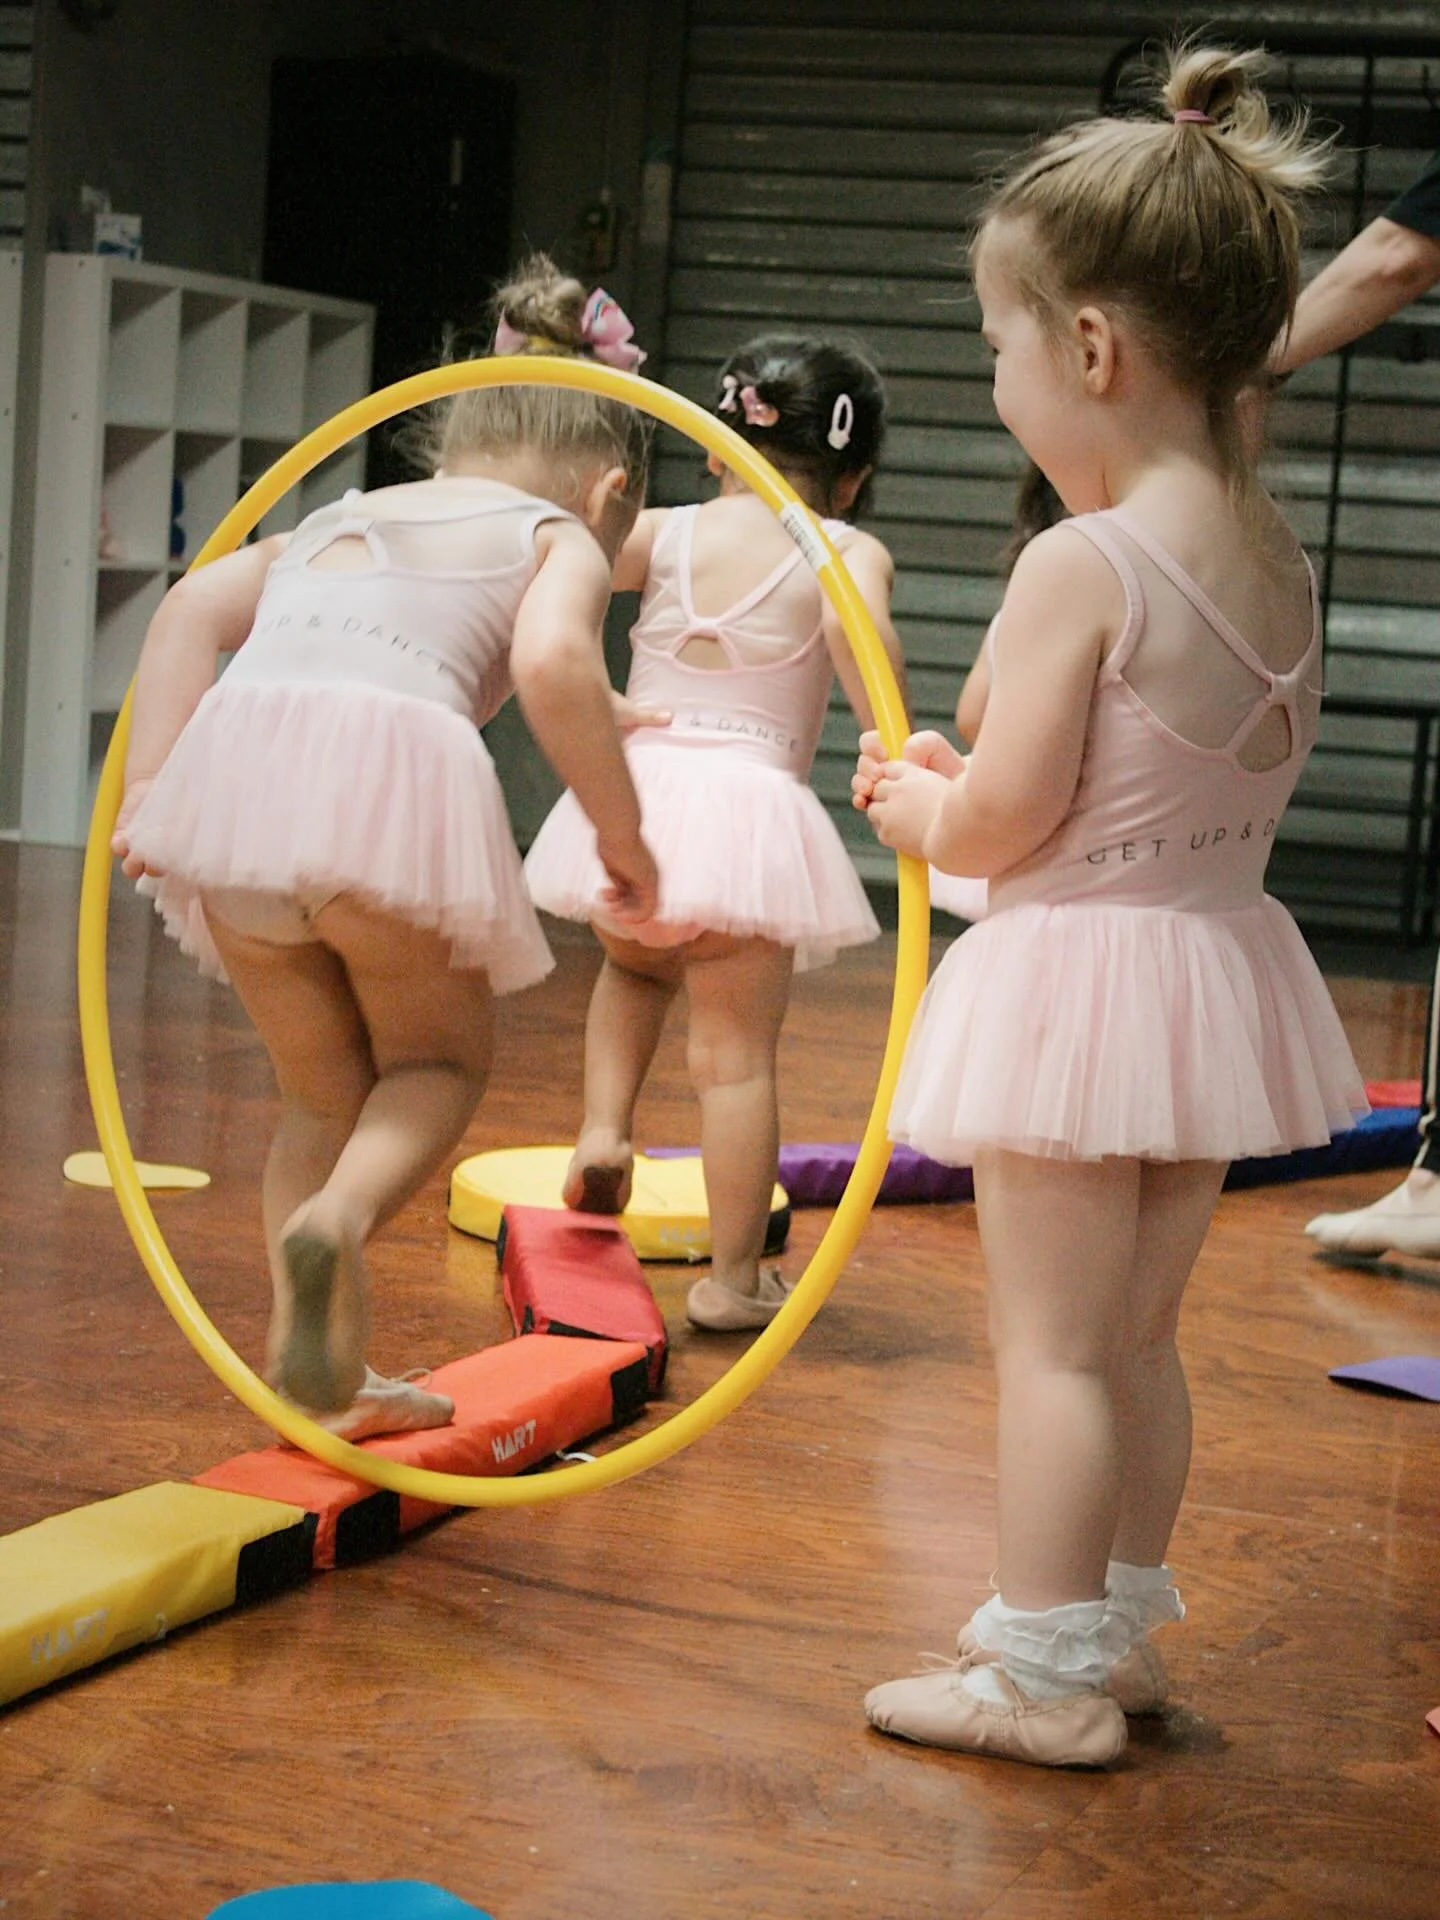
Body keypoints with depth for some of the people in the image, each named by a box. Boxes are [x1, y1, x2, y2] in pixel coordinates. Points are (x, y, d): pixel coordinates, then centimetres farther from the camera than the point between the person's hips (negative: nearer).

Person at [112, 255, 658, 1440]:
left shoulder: (336, 520, 35)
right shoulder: (560, 540, 20)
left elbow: (194, 607, 17)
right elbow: (553, 663, -3)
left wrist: (148, 783, 12)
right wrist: (623, 837, 5)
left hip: (234, 762, 4)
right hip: (396, 773, -4)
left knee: (324, 1085, 23)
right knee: (441, 1057, 19)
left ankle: (324, 1373, 22)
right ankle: (336, 1219, -11)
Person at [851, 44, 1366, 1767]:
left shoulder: (1078, 564, -20)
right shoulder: (1279, 561, 4)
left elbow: (1004, 822, -19)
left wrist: (912, 806, 4)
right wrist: (964, 784, 16)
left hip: (1081, 978, -8)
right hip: (1218, 961, 8)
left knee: (1053, 1345, 2)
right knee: (1138, 1336, 19)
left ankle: (1048, 1674, 8)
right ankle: (1117, 1626, 30)